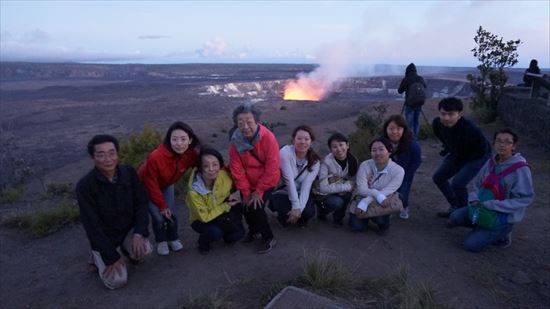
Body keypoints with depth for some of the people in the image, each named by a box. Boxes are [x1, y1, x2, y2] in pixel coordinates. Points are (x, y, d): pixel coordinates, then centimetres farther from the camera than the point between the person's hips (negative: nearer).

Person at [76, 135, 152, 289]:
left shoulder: (129, 172, -13)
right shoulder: (85, 186, -23)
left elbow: (141, 203, -6)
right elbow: (92, 226, -20)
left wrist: (139, 233, -20)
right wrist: (111, 256, -19)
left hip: (128, 229, 3)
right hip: (104, 238, -3)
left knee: (144, 250, -25)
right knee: (117, 281, -13)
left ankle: (128, 250, 12)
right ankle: (98, 258, 18)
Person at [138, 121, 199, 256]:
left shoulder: (192, 154, -28)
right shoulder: (155, 157, -41)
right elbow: (151, 184, -27)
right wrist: (162, 206, -16)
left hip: (166, 184, 4)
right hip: (146, 186, -4)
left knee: (172, 214, 3)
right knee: (158, 216, -6)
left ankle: (173, 239, 30)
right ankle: (161, 242, 22)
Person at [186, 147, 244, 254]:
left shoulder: (224, 175, -25)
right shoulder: (194, 192, -33)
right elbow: (205, 217, -21)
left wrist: (229, 196, -17)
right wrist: (226, 206, -24)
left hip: (222, 213, 4)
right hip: (201, 220, -3)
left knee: (238, 233, -20)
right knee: (215, 232, -33)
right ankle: (203, 240, 1)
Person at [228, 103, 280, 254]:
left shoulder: (268, 138, -28)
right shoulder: (235, 141, -18)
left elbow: (272, 169, -24)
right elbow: (237, 169, -12)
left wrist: (259, 191, -18)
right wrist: (245, 192, -9)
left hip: (266, 182, -3)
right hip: (247, 183, 4)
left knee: (256, 208, -14)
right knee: (246, 208, 5)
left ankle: (269, 238, 11)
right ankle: (253, 230, 39)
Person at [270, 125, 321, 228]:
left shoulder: (315, 161, -11)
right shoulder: (285, 152, -24)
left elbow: (306, 186, -17)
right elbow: (289, 180, -25)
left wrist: (299, 209, -27)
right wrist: (296, 207, -26)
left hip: (301, 193, 2)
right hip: (282, 192, -2)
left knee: (309, 211, -24)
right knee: (287, 213, -25)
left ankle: (301, 219, 14)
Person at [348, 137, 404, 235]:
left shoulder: (398, 171, -19)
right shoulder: (365, 165, -16)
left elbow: (385, 193, -24)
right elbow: (361, 189, -21)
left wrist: (365, 203, -33)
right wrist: (377, 194, -39)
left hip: (381, 205, -1)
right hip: (361, 201, 1)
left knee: (379, 218, -31)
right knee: (356, 227, -15)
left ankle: (384, 224, 6)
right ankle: (366, 217, 20)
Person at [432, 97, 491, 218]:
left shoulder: (470, 129, -39)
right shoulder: (437, 123, -20)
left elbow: (482, 148, -22)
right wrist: (447, 149, 6)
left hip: (478, 157, -7)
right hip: (457, 154, 7)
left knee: (457, 183, -20)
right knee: (438, 177, 5)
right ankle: (455, 207, 24)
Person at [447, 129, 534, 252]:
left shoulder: (521, 168, -20)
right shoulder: (491, 162, -2)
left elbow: (526, 198, -20)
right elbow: (478, 184, 10)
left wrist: (492, 205, -24)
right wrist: (475, 199, -11)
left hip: (505, 215, -6)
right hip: (483, 208, 6)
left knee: (471, 244, -13)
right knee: (455, 217, -13)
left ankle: (502, 233, 12)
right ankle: (483, 227, 11)